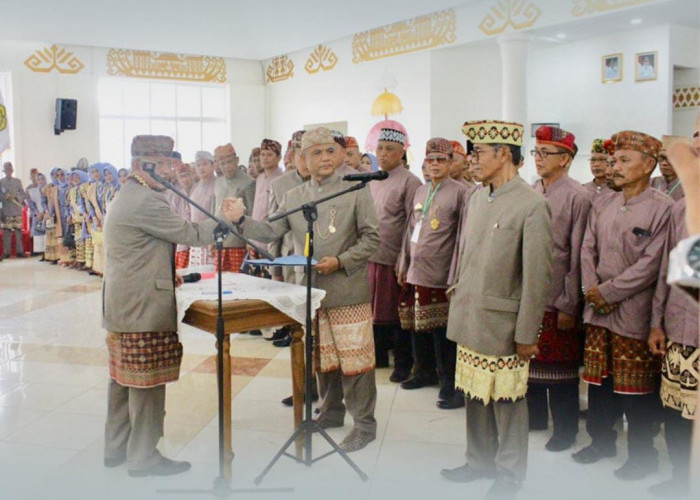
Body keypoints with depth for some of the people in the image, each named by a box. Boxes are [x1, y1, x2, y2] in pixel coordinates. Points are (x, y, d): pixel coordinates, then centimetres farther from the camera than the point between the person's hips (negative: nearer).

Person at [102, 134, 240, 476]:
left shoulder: (126, 197, 16)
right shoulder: (146, 201, -18)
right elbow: (189, 234, -16)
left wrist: (166, 274, 19)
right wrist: (224, 219, -5)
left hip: (121, 304, 11)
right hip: (143, 306, -11)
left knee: (124, 378, 18)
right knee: (147, 382, 0)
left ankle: (116, 447, 30)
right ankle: (143, 457, 11)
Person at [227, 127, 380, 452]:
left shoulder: (355, 191, -4)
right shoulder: (293, 197, 8)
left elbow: (371, 238, -5)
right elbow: (270, 232, 3)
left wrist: (341, 261, -15)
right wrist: (242, 220, -13)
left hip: (348, 291, -4)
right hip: (310, 289, 4)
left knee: (354, 357, 1)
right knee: (321, 357, 16)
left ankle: (364, 424, 16)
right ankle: (331, 412, 36)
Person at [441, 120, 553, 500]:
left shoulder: (532, 205, -14)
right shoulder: (477, 197, 8)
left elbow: (537, 277, -14)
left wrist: (526, 335, -11)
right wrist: (456, 292, 15)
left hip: (501, 325, -7)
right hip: (469, 320, 7)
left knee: (506, 401, 8)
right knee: (475, 395, 18)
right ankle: (480, 461, 36)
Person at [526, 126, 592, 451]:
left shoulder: (578, 197, -9)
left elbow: (577, 257, -10)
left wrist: (569, 305, -10)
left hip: (557, 299, -5)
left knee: (560, 364, 7)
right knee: (529, 358, 16)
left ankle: (565, 428, 24)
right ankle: (535, 415, 34)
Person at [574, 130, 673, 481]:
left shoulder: (663, 208, -9)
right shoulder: (603, 205, 10)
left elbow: (651, 264, -15)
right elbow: (588, 249, 9)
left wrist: (608, 292, -14)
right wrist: (591, 291, -5)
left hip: (634, 314, -5)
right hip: (597, 310, 6)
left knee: (636, 387, 5)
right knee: (598, 379, 15)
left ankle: (642, 454, 23)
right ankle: (602, 440, 33)